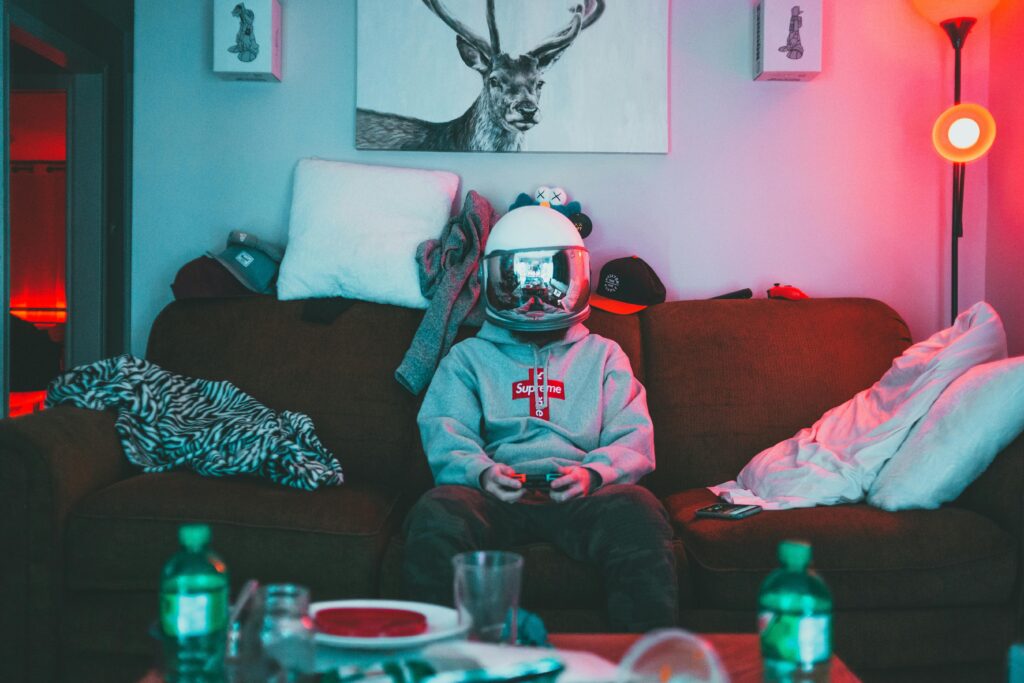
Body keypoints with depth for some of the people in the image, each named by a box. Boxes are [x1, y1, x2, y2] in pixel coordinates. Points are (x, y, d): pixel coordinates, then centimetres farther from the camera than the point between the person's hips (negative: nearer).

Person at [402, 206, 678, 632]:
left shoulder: (603, 356, 27)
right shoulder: (469, 357, 26)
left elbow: (633, 438, 12)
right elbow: (445, 433, 9)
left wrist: (592, 473, -11)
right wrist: (482, 472, -15)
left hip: (581, 495, 0)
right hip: (495, 495, 0)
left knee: (638, 512, -35)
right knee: (435, 516, -35)